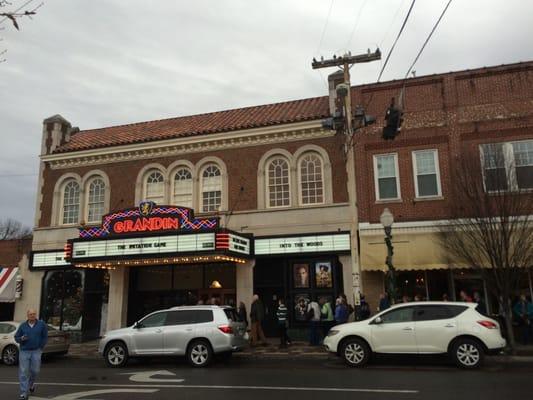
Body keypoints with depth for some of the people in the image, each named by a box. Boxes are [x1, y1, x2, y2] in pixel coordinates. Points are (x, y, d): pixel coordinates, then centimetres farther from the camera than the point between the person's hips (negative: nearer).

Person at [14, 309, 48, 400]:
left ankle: (31, 384, 38)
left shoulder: (41, 324, -1)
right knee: (23, 372, -2)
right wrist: (21, 339, -14)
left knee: (35, 371, 6)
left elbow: (45, 337, 4)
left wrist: (41, 347, 0)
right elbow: (16, 337, 8)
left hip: (36, 351, 0)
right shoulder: (22, 325, 2)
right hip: (24, 351, 0)